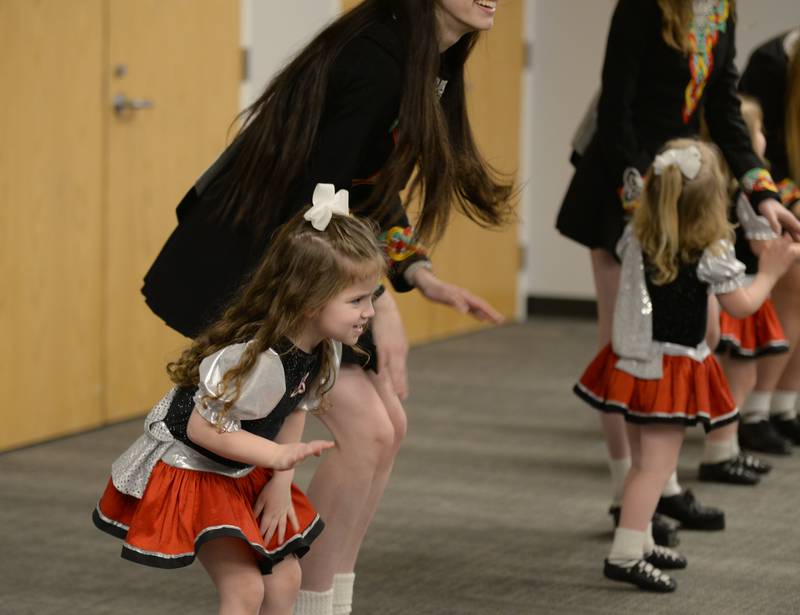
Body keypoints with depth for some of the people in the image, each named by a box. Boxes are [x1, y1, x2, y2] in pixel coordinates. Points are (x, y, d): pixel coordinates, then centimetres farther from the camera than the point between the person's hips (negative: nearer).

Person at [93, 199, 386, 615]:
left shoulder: (324, 348, -10)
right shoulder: (255, 360, -36)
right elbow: (202, 428, -29)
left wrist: (281, 484, -3)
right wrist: (279, 456, -31)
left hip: (245, 473, 9)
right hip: (188, 469, -9)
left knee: (284, 579, 9)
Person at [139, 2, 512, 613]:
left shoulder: (433, 64, 5)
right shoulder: (375, 63, -25)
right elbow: (314, 201, -25)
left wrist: (418, 275, 1)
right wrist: (380, 306, -20)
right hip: (249, 259, -10)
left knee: (387, 426, 8)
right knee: (365, 429, -14)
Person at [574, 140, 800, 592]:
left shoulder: (636, 238, 0)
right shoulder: (712, 253, -15)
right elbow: (742, 306, -5)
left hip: (632, 363, 7)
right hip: (673, 368, -7)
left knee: (644, 460, 19)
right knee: (657, 465, -7)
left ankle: (640, 544, 28)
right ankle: (625, 555, -15)